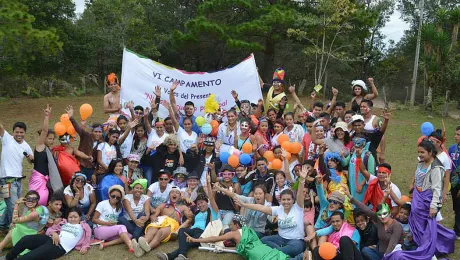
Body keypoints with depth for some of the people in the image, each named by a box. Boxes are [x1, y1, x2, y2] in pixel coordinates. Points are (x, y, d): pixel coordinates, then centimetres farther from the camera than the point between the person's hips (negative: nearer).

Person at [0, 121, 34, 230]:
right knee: (13, 206, -4)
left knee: (12, 205, 19)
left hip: (18, 179, 6)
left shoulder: (26, 146, 7)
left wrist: (31, 158, -6)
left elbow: (32, 161, 17)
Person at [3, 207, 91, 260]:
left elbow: (86, 240, 13)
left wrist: (85, 247, -9)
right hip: (51, 239, 5)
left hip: (60, 247, -5)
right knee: (25, 239, -16)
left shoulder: (84, 226, 17)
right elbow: (51, 229, 19)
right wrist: (54, 233, -4)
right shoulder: (64, 222, 26)